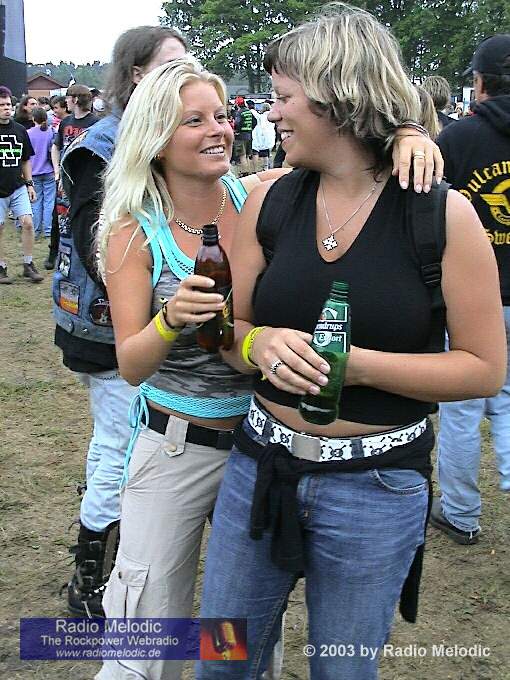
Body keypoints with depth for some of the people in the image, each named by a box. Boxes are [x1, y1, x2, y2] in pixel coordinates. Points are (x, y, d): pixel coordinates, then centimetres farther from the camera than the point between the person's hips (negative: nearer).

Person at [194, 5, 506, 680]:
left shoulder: (443, 214, -12)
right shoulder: (270, 201, -1)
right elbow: (230, 327, 6)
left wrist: (355, 364, -22)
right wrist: (261, 345, -18)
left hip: (375, 489, -3)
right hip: (260, 465, 4)